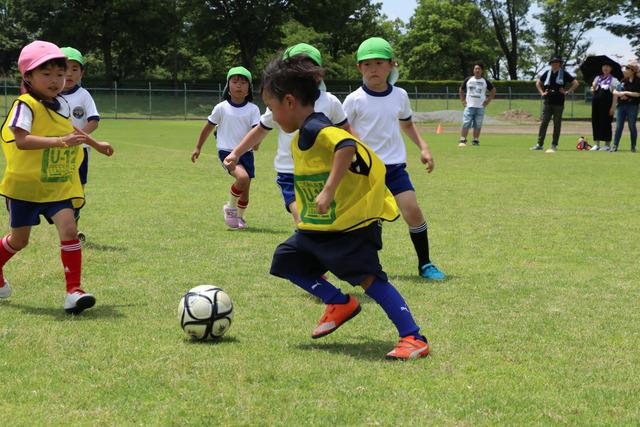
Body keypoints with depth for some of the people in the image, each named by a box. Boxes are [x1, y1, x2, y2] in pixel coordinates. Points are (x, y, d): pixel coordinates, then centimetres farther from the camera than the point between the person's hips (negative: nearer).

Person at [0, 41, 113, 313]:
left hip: (59, 185, 4)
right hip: (25, 184, -4)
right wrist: (60, 142, -41)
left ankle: (73, 291, -13)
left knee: (68, 229, -15)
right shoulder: (25, 105, -17)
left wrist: (96, 144, 42)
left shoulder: (61, 104, 6)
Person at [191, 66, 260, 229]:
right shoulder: (221, 108, -2)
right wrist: (198, 147, 15)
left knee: (245, 190, 6)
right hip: (226, 151, -3)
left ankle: (239, 216, 33)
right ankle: (230, 208, -5)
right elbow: (208, 127, 10)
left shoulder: (253, 109, 0)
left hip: (246, 153, 3)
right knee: (242, 177, -28)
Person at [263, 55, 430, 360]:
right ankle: (340, 303, 20)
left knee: (368, 277, -15)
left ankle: (413, 338, -12)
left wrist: (328, 192, -39)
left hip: (351, 222, -11)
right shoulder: (301, 139, 13)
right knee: (287, 260, 14)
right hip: (318, 226, 11)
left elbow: (347, 146, -37)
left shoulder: (315, 129, -20)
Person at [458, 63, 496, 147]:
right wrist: (463, 100, 8)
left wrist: (488, 100, 6)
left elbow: (493, 90, 16)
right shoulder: (468, 80, 7)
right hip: (469, 106, -1)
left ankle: (476, 141, 9)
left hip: (480, 107, 1)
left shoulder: (485, 81, 6)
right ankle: (462, 141, -8)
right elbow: (461, 90, 18)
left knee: (477, 125, 1)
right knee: (466, 124, -9)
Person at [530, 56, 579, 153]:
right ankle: (540, 144, 0)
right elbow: (538, 83, 24)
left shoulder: (564, 74, 0)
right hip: (548, 102, 3)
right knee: (543, 122, -2)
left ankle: (554, 145, 7)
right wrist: (542, 92, 11)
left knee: (557, 124, 2)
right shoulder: (547, 73, 10)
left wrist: (567, 92, -6)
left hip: (559, 103, -3)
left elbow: (575, 83, 0)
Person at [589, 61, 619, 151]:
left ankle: (607, 144, 3)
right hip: (596, 102, 5)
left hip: (606, 103, -5)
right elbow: (593, 90, 11)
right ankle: (596, 144, 10)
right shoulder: (597, 78, 15)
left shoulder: (613, 80, 0)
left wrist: (613, 107, -12)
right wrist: (593, 87, -13)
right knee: (595, 122, 4)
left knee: (606, 123, -4)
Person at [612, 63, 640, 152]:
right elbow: (614, 92, 12)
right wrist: (620, 94, -9)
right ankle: (615, 146, 2)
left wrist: (626, 93, -12)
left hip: (632, 106, -4)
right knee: (619, 126, 1)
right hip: (621, 106, 5)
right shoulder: (623, 81, 12)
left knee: (632, 126, 0)